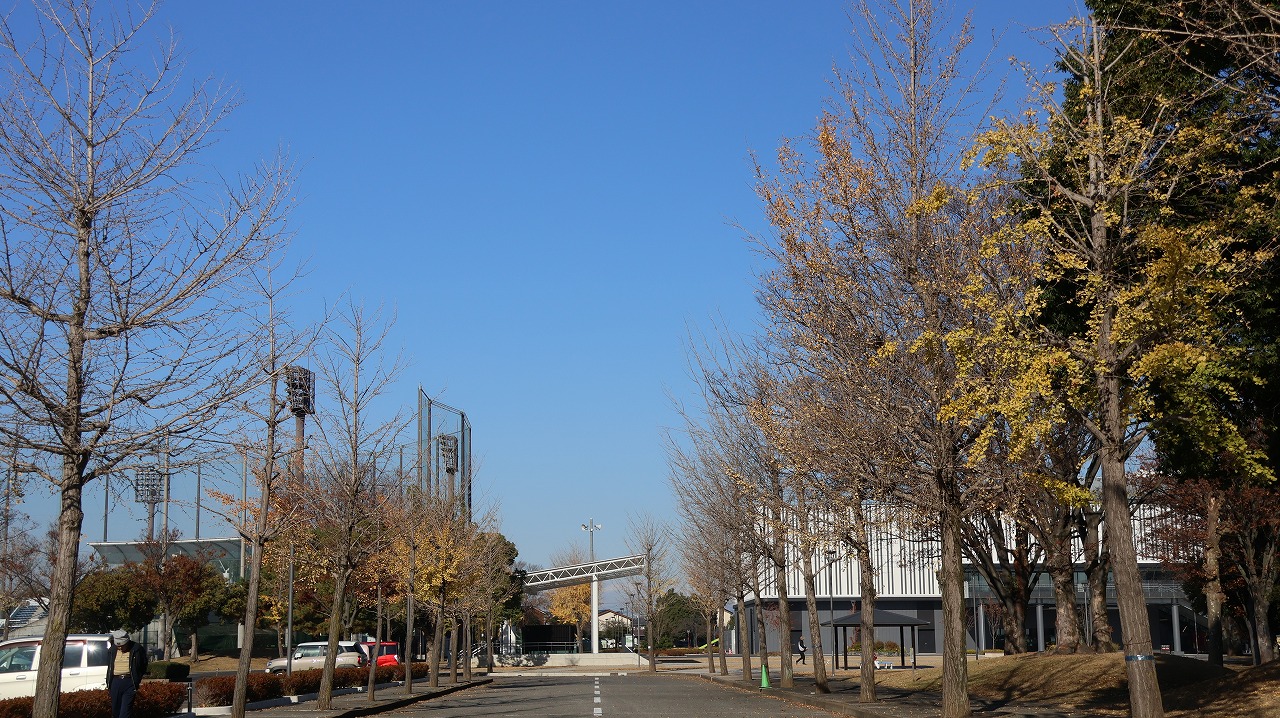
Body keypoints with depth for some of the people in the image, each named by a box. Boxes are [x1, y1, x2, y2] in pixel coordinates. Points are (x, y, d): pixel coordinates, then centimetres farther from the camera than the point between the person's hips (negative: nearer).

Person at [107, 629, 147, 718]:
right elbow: (109, 668, 20)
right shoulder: (112, 651, 9)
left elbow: (143, 667, 5)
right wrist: (108, 685, 18)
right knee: (115, 711, 10)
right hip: (115, 682, 5)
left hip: (129, 682, -5)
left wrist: (138, 682, 1)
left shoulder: (137, 650, -4)